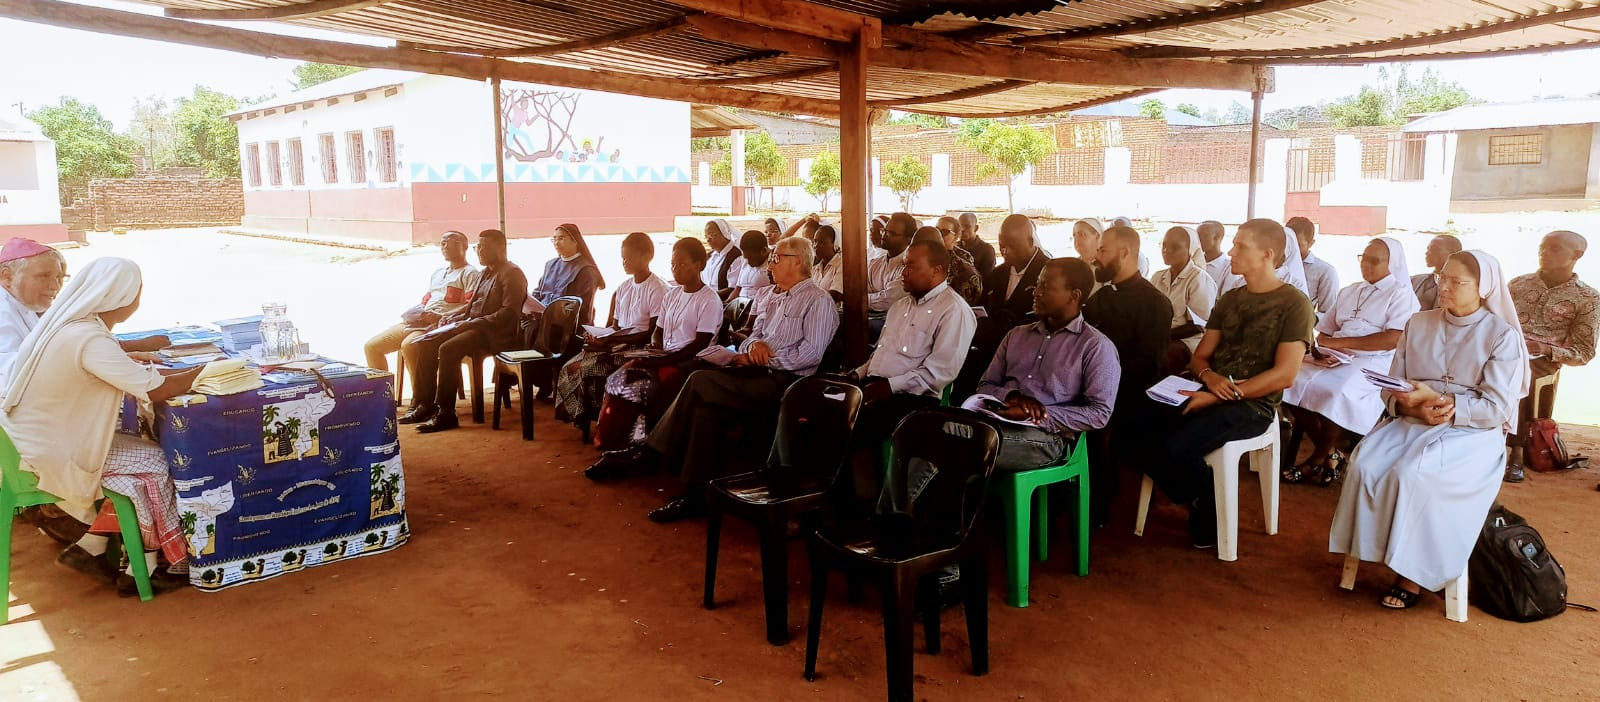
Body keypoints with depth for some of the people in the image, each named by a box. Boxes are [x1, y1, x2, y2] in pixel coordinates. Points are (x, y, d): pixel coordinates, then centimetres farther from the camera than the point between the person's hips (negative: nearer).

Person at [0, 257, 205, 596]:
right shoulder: (89, 340, -26)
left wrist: (190, 371, 5)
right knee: (156, 463, -2)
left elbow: (128, 371, 12)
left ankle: (89, 548, 16)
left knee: (142, 453, 10)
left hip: (36, 438, 9)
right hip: (50, 455, -9)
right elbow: (155, 390, -26)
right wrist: (205, 372, -10)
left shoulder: (68, 323, 3)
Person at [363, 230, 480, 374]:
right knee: (371, 346, 3)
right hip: (416, 321, 9)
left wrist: (440, 317, -19)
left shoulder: (469, 273, -1)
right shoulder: (437, 273, 28)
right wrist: (416, 313, 8)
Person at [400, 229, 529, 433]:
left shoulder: (511, 273, -8)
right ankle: (425, 404, -2)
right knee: (424, 345, -5)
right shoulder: (486, 272, 22)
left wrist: (470, 323, -21)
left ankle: (446, 413, -25)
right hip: (472, 325, 10)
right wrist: (452, 316, 10)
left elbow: (509, 313, -19)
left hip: (496, 332, -10)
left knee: (448, 349, -31)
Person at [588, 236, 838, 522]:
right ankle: (696, 495, -19)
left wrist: (766, 358, -10)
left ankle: (648, 454, -11)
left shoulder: (818, 301, -2)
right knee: (705, 406, -20)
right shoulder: (775, 295, 24)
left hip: (785, 381, -8)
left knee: (700, 381, -21)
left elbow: (810, 353, -13)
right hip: (760, 374, 8)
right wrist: (755, 344, -2)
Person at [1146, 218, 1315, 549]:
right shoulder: (1229, 299, 16)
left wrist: (1221, 396, -18)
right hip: (1211, 395, 7)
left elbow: (1284, 375, -14)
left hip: (1253, 405, -7)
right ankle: (1197, 501, 5)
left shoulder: (1294, 304, -6)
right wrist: (1209, 376, -10)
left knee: (1175, 448, -30)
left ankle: (1211, 511, 0)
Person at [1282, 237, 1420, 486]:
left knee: (1338, 392, -35)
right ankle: (1330, 453, -5)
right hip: (1336, 360, 6)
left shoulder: (1401, 294, 4)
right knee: (1295, 381, -21)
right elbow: (1324, 332, 19)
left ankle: (1317, 460, -11)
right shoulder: (1348, 292, 24)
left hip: (1374, 362, -6)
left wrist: (1341, 342, -14)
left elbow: (1393, 339, -12)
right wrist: (1320, 348, -6)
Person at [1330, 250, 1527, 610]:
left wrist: (1435, 399, -20)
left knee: (1412, 474, -31)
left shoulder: (1503, 336, -2)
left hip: (1471, 433, -4)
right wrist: (1411, 405, -14)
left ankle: (1412, 575, -16)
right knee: (1365, 464, -26)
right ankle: (1373, 551, -14)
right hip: (1411, 422, 4)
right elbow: (1392, 387, 9)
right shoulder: (1419, 324, 11)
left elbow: (1494, 409, -9)